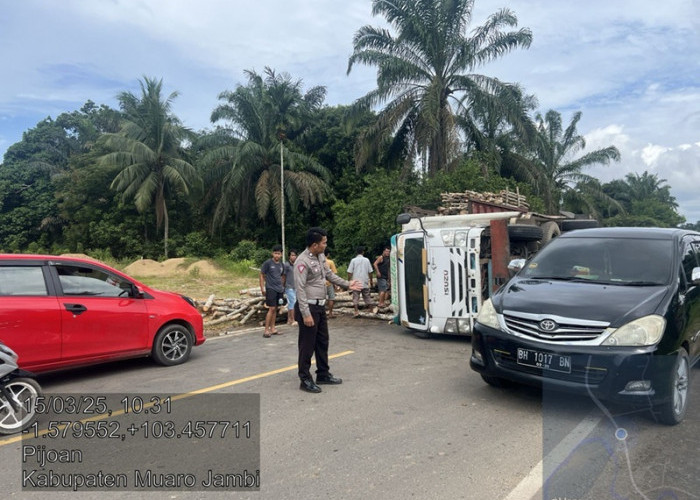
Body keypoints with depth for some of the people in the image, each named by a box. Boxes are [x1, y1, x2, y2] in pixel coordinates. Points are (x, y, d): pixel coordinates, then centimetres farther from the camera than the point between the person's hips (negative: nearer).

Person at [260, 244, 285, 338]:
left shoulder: (282, 265, 9)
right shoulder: (267, 263, -7)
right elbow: (262, 275, -4)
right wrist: (262, 289, -7)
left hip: (279, 289, 6)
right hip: (270, 289, -6)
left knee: (275, 309, 10)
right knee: (271, 309, -10)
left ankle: (272, 328, 18)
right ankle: (266, 330, -5)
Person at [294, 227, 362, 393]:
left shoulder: (321, 256, 7)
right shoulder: (302, 261, -20)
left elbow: (329, 274, 23)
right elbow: (300, 289, -23)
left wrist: (347, 284, 21)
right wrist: (306, 314, -25)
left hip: (320, 306, 9)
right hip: (309, 307, -9)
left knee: (322, 342, 17)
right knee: (308, 345, 0)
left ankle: (323, 374, 31)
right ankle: (305, 380, 13)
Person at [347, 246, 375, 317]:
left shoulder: (353, 260, -3)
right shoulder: (366, 260, 2)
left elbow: (349, 272, -6)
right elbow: (370, 272, 4)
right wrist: (371, 281, 13)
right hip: (365, 283, 2)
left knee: (356, 297, 3)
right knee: (367, 296, 13)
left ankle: (356, 311, -4)